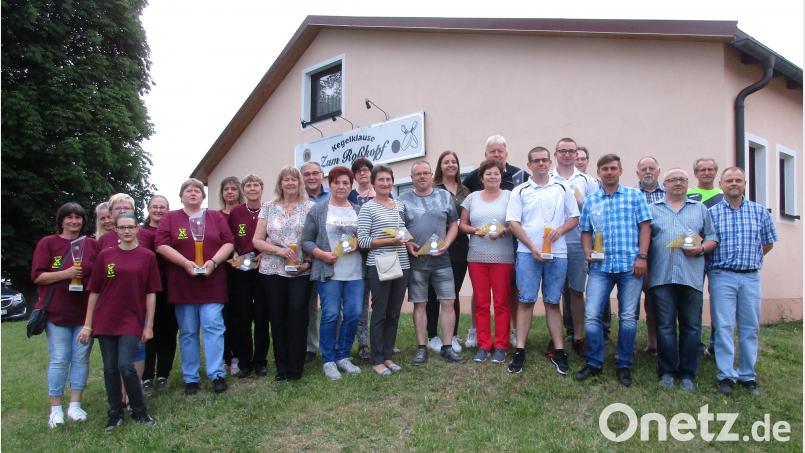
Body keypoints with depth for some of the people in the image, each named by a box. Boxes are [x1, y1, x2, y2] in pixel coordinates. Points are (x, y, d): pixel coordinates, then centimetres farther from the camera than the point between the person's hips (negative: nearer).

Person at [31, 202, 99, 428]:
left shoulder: (92, 244, 8)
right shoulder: (47, 243, 1)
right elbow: (37, 276, -4)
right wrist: (66, 273, -17)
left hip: (86, 311, 3)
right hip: (57, 312, -2)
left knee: (81, 358, 5)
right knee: (59, 360, 0)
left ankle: (75, 405, 15)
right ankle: (55, 408, 11)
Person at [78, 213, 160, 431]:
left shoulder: (147, 256, -1)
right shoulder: (105, 255, 4)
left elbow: (151, 293, 0)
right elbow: (94, 291, 6)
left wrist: (149, 325, -3)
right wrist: (87, 325, 5)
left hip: (132, 321, -2)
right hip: (105, 321, 2)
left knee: (125, 365, -11)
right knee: (110, 369, 7)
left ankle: (139, 410, 8)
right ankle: (115, 413, 22)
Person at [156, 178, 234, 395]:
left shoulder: (216, 217, 11)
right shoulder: (170, 218, 9)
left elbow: (228, 243, 4)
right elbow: (161, 245, -3)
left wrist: (214, 261, -12)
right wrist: (186, 263, -14)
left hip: (212, 282, 0)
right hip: (182, 284, 0)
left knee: (213, 326, -6)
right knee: (188, 332, 6)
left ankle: (217, 374, 0)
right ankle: (190, 378, 14)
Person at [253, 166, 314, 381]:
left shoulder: (310, 207, 5)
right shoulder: (268, 207, 9)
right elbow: (257, 241, 6)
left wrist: (308, 261, -10)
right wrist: (278, 250, -10)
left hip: (301, 272, -2)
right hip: (272, 271, 2)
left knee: (297, 314, -8)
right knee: (277, 318, 5)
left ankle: (295, 368, 6)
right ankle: (282, 367, 19)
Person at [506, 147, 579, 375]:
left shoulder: (563, 189, 10)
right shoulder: (520, 191, 6)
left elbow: (574, 218, 11)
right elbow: (513, 222, 0)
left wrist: (560, 230, -10)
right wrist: (532, 247, -10)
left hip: (557, 254, 1)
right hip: (527, 253, -1)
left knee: (553, 302, 7)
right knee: (526, 301, -2)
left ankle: (558, 351, 13)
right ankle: (519, 351, 3)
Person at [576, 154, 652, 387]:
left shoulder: (634, 195, 6)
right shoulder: (591, 201, 12)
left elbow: (645, 226, 1)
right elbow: (586, 231, 16)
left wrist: (642, 256, -8)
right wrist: (588, 252, -3)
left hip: (630, 265, -2)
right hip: (601, 265, 2)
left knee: (628, 317, 4)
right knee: (591, 314, -5)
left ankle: (624, 365, 18)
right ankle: (594, 363, 10)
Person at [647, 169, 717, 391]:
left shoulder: (700, 209, 18)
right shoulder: (652, 209, 14)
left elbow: (712, 238, 15)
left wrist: (701, 248, -5)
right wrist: (642, 263, -5)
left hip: (692, 277, 1)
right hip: (662, 276, -1)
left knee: (691, 326, 4)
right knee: (665, 326, 1)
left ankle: (687, 373, 14)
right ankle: (667, 371, 11)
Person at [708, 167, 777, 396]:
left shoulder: (759, 211, 8)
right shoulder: (711, 213, 2)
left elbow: (768, 243, 16)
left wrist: (750, 260, 13)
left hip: (751, 277, 2)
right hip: (722, 276, -2)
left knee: (750, 327, 7)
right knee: (723, 326, -3)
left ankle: (747, 376, 17)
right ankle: (726, 376, 4)